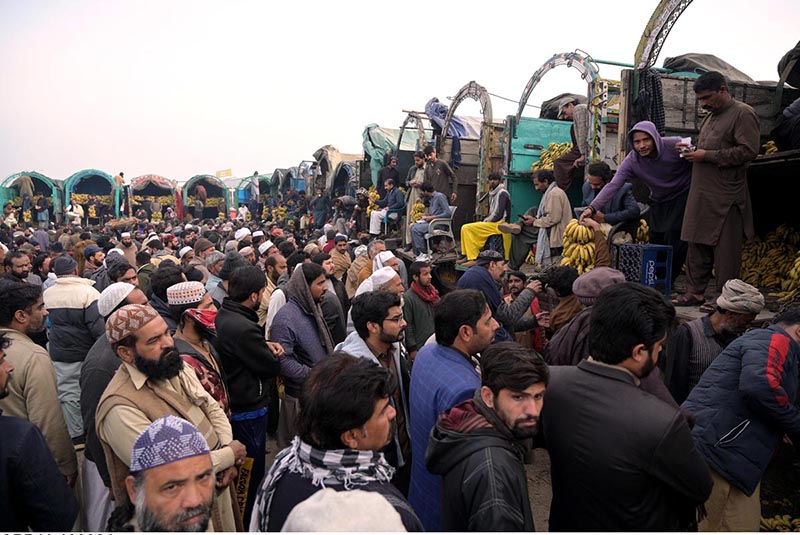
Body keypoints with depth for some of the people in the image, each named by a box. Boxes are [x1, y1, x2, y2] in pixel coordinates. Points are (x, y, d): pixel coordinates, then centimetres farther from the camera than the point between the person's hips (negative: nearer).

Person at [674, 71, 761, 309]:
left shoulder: (743, 114, -6)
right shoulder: (711, 116, 20)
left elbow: (748, 151, -16)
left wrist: (707, 156, -16)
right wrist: (691, 149, 10)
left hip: (726, 197, -8)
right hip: (702, 194, 8)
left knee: (725, 250, -2)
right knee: (697, 244, 9)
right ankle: (695, 292, 18)